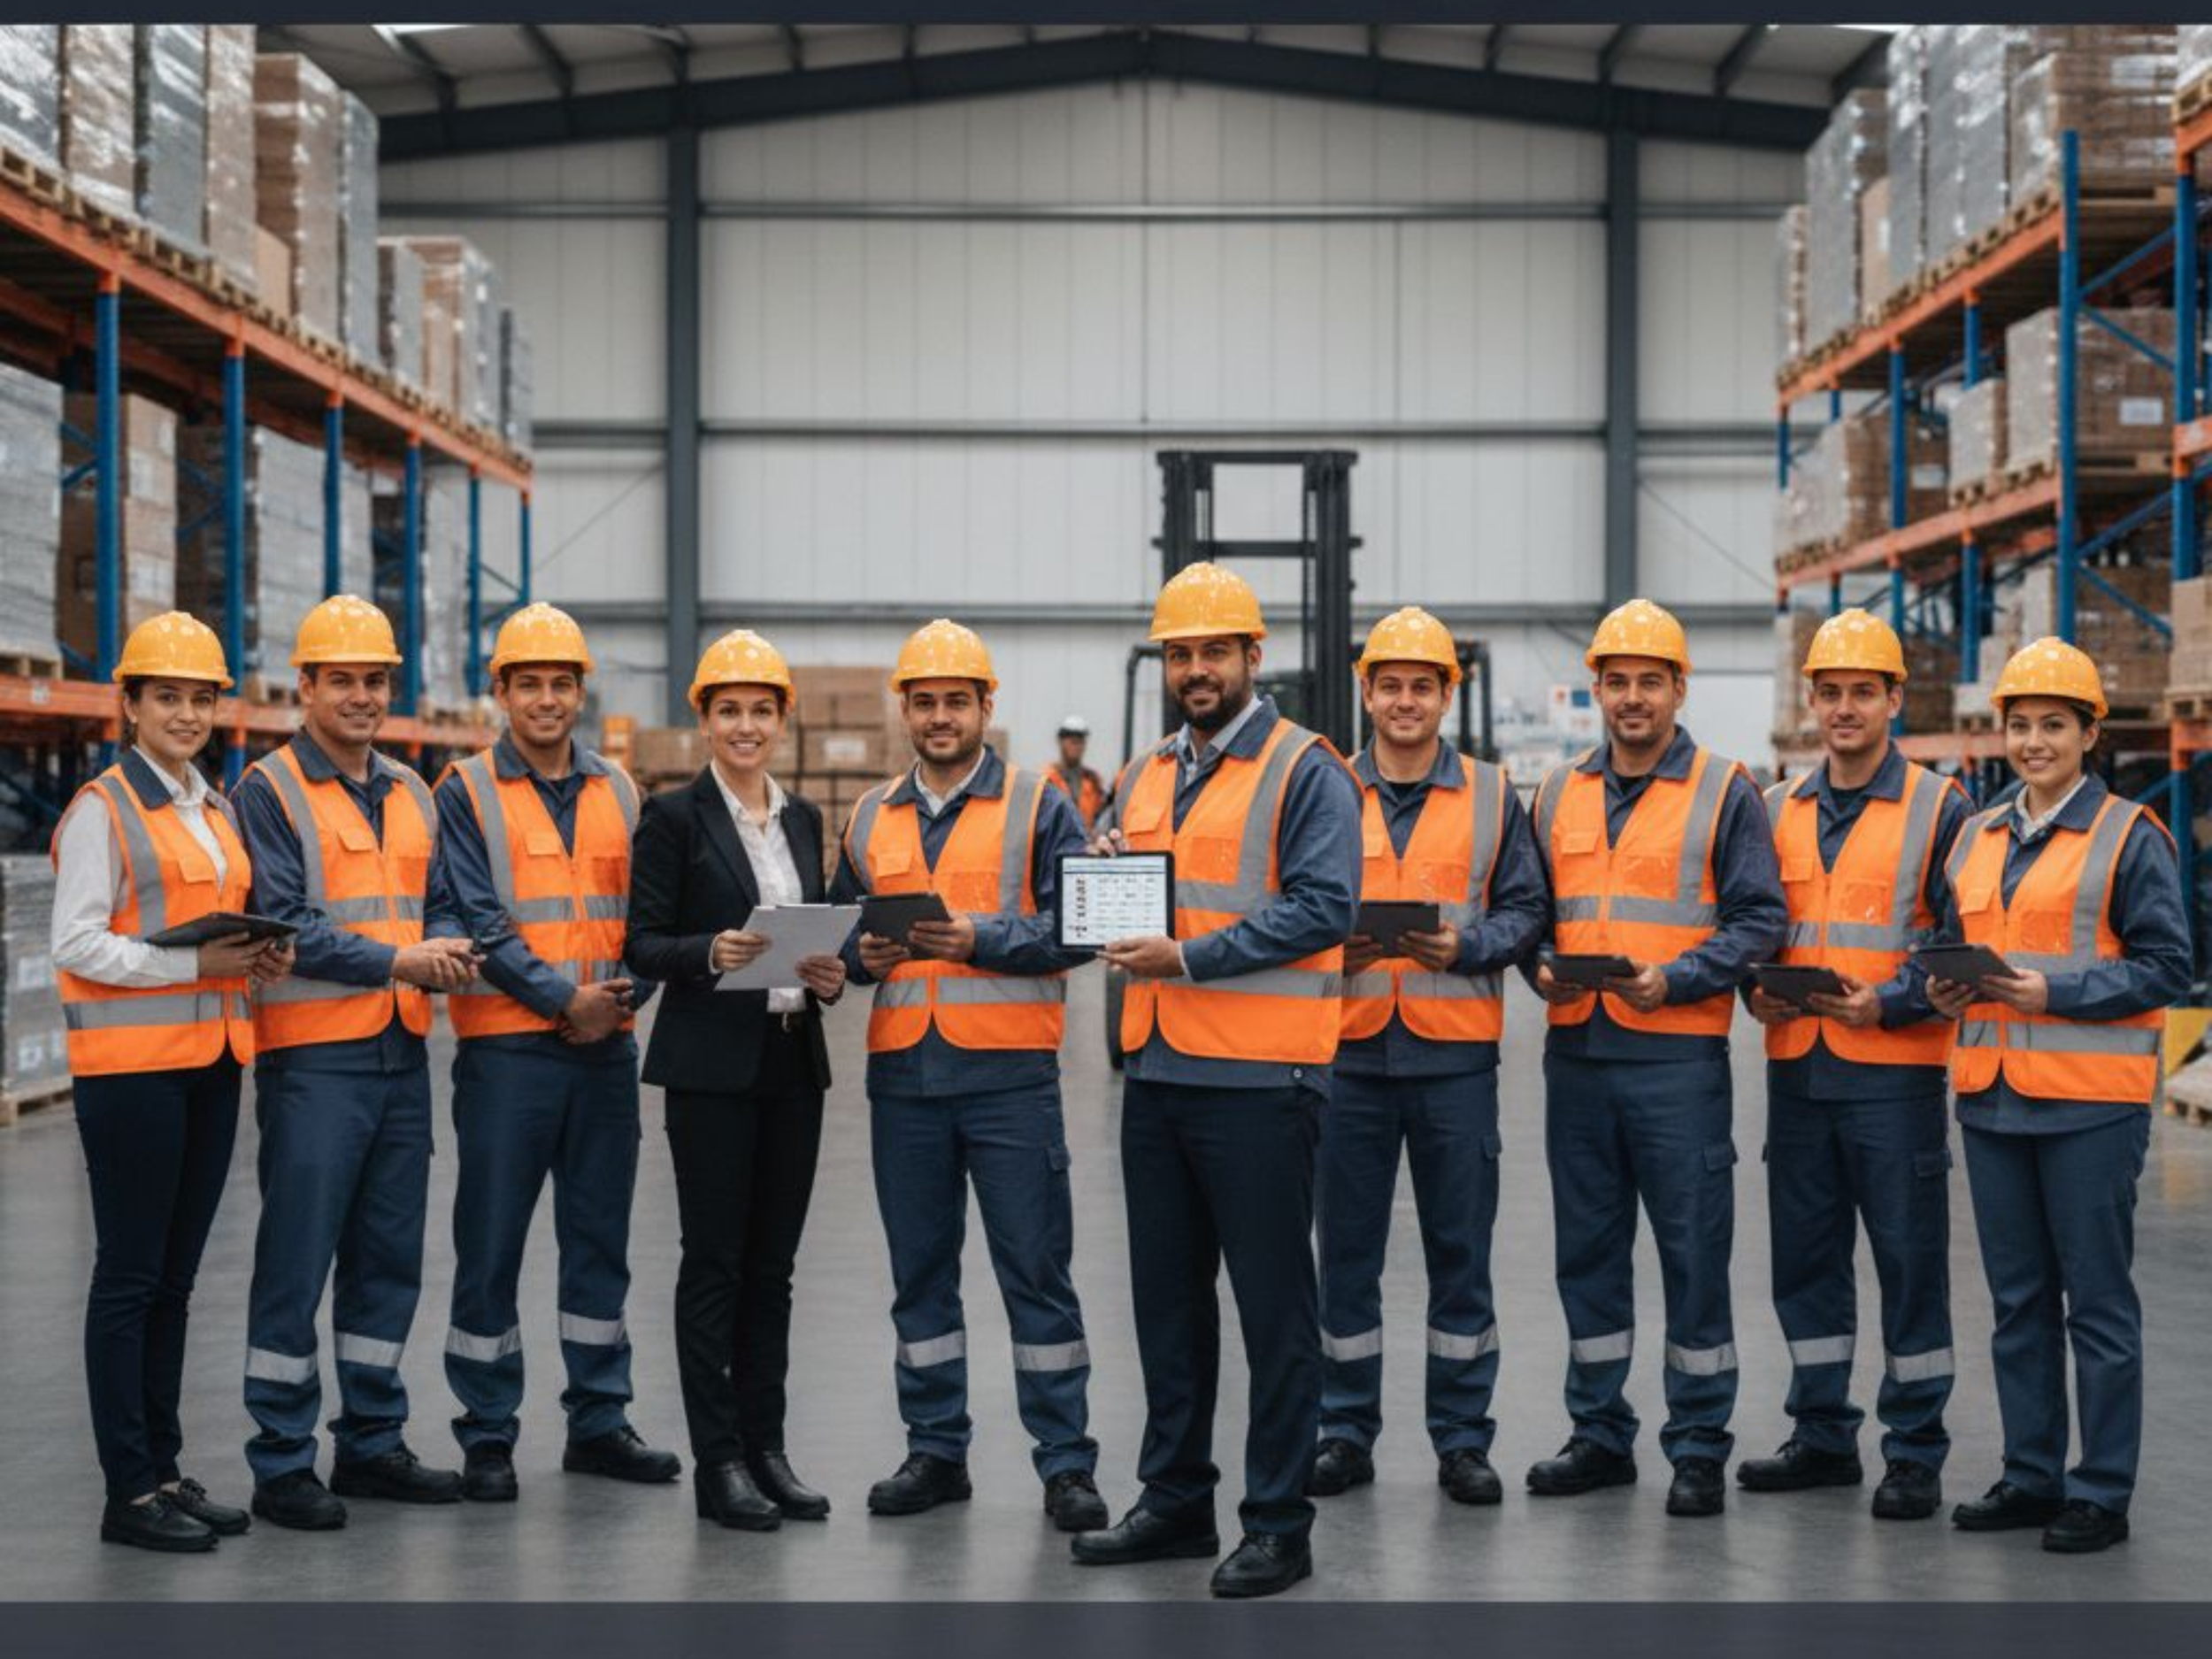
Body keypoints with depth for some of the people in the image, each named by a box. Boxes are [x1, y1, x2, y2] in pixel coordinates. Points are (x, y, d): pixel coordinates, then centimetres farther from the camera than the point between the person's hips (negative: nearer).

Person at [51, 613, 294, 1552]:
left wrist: (262, 960, 3)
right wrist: (195, 964, -20)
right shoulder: (103, 809, -7)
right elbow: (76, 944, -13)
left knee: (175, 1276, 12)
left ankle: (165, 1469, 19)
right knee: (131, 1276, -3)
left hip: (210, 1060, 7)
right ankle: (130, 1492, 2)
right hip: (131, 1065, -7)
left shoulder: (215, 810, 16)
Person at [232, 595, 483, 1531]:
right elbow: (282, 923, -13)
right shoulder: (269, 791, -5)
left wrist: (450, 955, -3)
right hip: (311, 1057, -7)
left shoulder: (411, 795, 16)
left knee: (389, 1259, 11)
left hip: (402, 1051, 7)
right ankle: (281, 1465, 2)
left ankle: (372, 1443, 21)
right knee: (296, 1263, -4)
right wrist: (394, 963, -18)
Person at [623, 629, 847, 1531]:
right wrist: (712, 952, -24)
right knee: (714, 1262, -1)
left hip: (793, 1060, 5)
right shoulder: (674, 816, -4)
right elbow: (641, 943, -7)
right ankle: (717, 1462, 3)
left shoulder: (803, 818, 13)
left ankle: (765, 1447, 15)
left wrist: (830, 973, -3)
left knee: (772, 1265, 9)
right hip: (712, 1062, -5)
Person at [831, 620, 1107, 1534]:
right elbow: (842, 925, 19)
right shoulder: (870, 817, 14)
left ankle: (1065, 1462, 5)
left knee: (1036, 1269, -2)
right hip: (903, 1071, 4)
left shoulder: (1039, 805, 1)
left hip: (1008, 1070, -4)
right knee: (920, 1271, 10)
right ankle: (935, 1451, 20)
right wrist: (862, 953, -3)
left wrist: (981, 937, -17)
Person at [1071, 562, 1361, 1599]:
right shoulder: (1143, 778, 16)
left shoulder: (1306, 772, -7)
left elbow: (1323, 906, -16)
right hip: (1156, 1073, 7)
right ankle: (1175, 1501, 25)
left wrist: (1191, 955, -20)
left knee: (1273, 1306, -1)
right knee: (1167, 1297, 14)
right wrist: (1105, 872, -2)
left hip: (1258, 1078, -7)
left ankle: (1279, 1525, 6)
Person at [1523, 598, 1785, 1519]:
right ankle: (1600, 1434, 20)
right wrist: (1542, 967, -4)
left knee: (1694, 1251, -2)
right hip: (1576, 1051, 5)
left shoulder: (1725, 790, 0)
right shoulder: (1559, 792, 13)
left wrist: (1674, 979, -16)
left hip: (1677, 1053, -4)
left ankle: (1699, 1449, 6)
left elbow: (1759, 918, -4)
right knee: (1587, 1248, 10)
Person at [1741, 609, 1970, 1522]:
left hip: (1893, 1068, -5)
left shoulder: (1938, 807, -2)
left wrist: (1889, 1004, -17)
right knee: (1805, 1255, 11)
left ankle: (1915, 1453, 8)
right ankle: (1822, 1435, 22)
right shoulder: (1777, 810, 12)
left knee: (1909, 1258, 0)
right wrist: (1756, 989, -2)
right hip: (1795, 1064, 5)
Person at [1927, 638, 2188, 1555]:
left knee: (2098, 1300, -1)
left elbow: (2166, 965, -8)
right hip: (1992, 1096, 6)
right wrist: (1946, 988, 0)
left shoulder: (2129, 837, -4)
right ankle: (2031, 1477, 21)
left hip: (2090, 1101, -6)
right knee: (2017, 1298, 12)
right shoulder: (1977, 838, 14)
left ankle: (2102, 1492, 6)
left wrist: (2055, 990, -17)